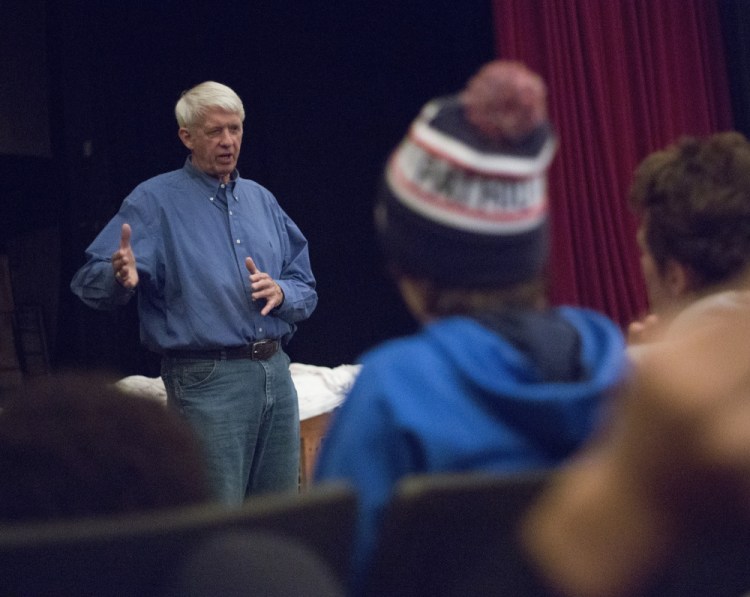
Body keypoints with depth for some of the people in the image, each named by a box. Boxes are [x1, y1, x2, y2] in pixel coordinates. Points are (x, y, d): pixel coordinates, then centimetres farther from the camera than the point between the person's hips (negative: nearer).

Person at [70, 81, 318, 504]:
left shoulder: (262, 199, 16)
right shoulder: (156, 200, -1)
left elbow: (307, 290, 16)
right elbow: (91, 282, -10)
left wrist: (280, 292, -7)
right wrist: (120, 276, -33)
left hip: (277, 373, 6)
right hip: (207, 380, -6)